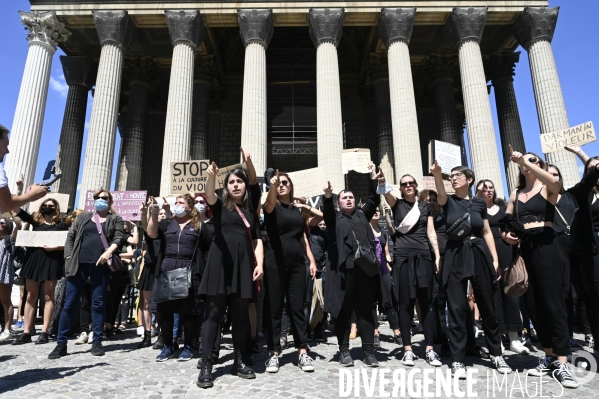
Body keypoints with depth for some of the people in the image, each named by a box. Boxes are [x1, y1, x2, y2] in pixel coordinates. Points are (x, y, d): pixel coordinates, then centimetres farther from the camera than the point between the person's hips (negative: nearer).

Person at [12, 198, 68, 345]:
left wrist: (54, 247, -17)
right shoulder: (35, 220, 11)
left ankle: (44, 332, 3)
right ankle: (26, 332, 10)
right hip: (34, 259, 4)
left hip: (51, 261, -3)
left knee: (48, 296, 0)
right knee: (30, 296, 5)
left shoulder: (61, 225, 3)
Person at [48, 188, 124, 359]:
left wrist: (109, 251, -19)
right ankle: (61, 343, 10)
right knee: (70, 303, 2)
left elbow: (119, 238, -1)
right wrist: (69, 256, 0)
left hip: (100, 265, -2)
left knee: (98, 303, 3)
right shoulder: (83, 216, 17)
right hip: (79, 264, 2)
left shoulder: (115, 219, 11)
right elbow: (70, 236, 12)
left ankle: (97, 341, 10)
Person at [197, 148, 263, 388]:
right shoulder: (220, 205, 9)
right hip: (220, 261, -3)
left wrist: (260, 263, -4)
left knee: (241, 314, 7)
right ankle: (206, 364, 3)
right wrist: (211, 176, -33)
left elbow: (257, 239, 12)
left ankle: (239, 362, 18)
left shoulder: (250, 210, 17)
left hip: (244, 263, 3)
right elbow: (209, 195, -14)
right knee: (214, 311, -2)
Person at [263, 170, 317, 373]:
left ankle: (303, 352, 13)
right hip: (275, 262, -3)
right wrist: (272, 186, -44)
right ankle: (274, 353, 11)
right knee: (274, 309, 2)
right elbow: (269, 202, -24)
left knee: (297, 308, 7)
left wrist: (311, 260, 9)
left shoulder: (297, 210, 16)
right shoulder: (272, 206, 2)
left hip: (297, 262, 4)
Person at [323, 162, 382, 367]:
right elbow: (327, 211, -9)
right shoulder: (334, 218, 12)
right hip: (344, 268, -2)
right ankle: (344, 351, 13)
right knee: (344, 310, 3)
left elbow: (374, 200, 12)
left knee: (365, 310, 6)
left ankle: (369, 352, 11)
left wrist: (374, 179, 3)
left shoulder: (362, 215, 22)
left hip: (365, 267, 3)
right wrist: (327, 196, -29)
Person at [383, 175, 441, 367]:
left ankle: (430, 350, 8)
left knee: (426, 303, 2)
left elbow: (431, 232, 10)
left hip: (423, 256, 2)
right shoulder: (397, 204, 8)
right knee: (405, 303, 0)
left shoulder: (425, 206, 14)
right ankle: (408, 349, 7)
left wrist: (437, 255, 2)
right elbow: (386, 192, -12)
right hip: (402, 257, -2)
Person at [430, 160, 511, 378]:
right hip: (455, 257, -1)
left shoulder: (479, 202, 9)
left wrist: (495, 259, 3)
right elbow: (440, 192, -21)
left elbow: (487, 232, 10)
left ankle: (496, 354, 27)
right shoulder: (449, 201, 3)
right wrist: (437, 174, -41)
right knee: (456, 309, -1)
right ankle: (457, 360, 8)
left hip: (479, 255, 2)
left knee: (487, 307, 9)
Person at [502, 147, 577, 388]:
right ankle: (549, 357, 18)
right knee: (534, 305, 7)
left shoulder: (547, 189, 3)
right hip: (523, 249, 5)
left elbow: (554, 182, -23)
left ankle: (562, 363, -1)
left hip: (545, 247, -5)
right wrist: (506, 235, -4)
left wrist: (525, 161, -25)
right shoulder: (516, 194, 17)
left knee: (553, 303, -6)